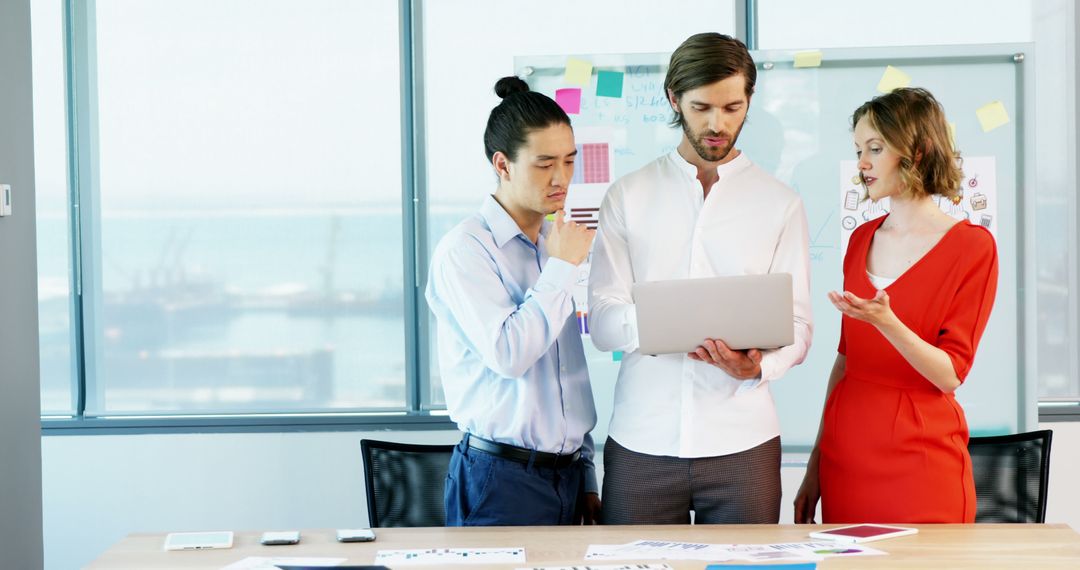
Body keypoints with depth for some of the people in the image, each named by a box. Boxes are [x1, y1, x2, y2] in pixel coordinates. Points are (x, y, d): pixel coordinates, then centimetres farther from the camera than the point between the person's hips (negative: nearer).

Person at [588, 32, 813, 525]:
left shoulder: (780, 203, 7)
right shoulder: (627, 197, 7)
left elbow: (797, 324, 2)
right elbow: (602, 321, 0)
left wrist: (759, 365, -20)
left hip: (740, 441, 0)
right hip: (641, 441, 0)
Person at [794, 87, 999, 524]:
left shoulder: (972, 245, -6)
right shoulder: (862, 240, 11)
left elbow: (950, 374, -10)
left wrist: (886, 323, -27)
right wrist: (816, 464, 12)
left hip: (920, 464, -5)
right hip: (846, 455, 5)